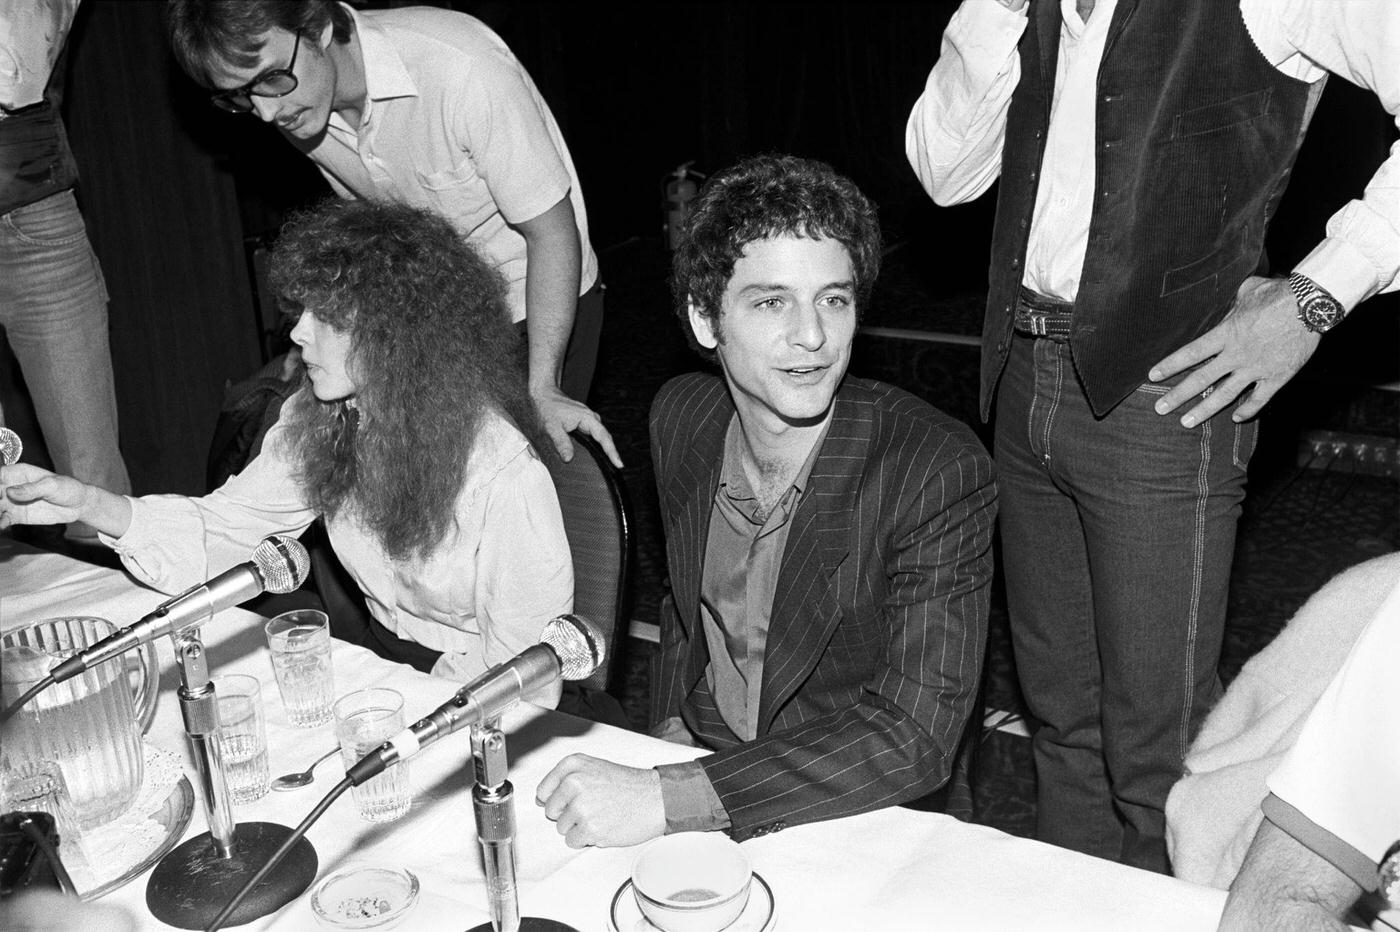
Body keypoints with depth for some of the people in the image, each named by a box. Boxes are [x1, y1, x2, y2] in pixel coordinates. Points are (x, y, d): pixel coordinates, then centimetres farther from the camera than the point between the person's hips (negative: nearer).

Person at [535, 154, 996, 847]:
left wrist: (668, 799, -32)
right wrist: (670, 726, 1)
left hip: (846, 813, -4)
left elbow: (914, 733, -26)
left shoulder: (938, 472, -21)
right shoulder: (678, 416, -3)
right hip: (696, 758, 4)